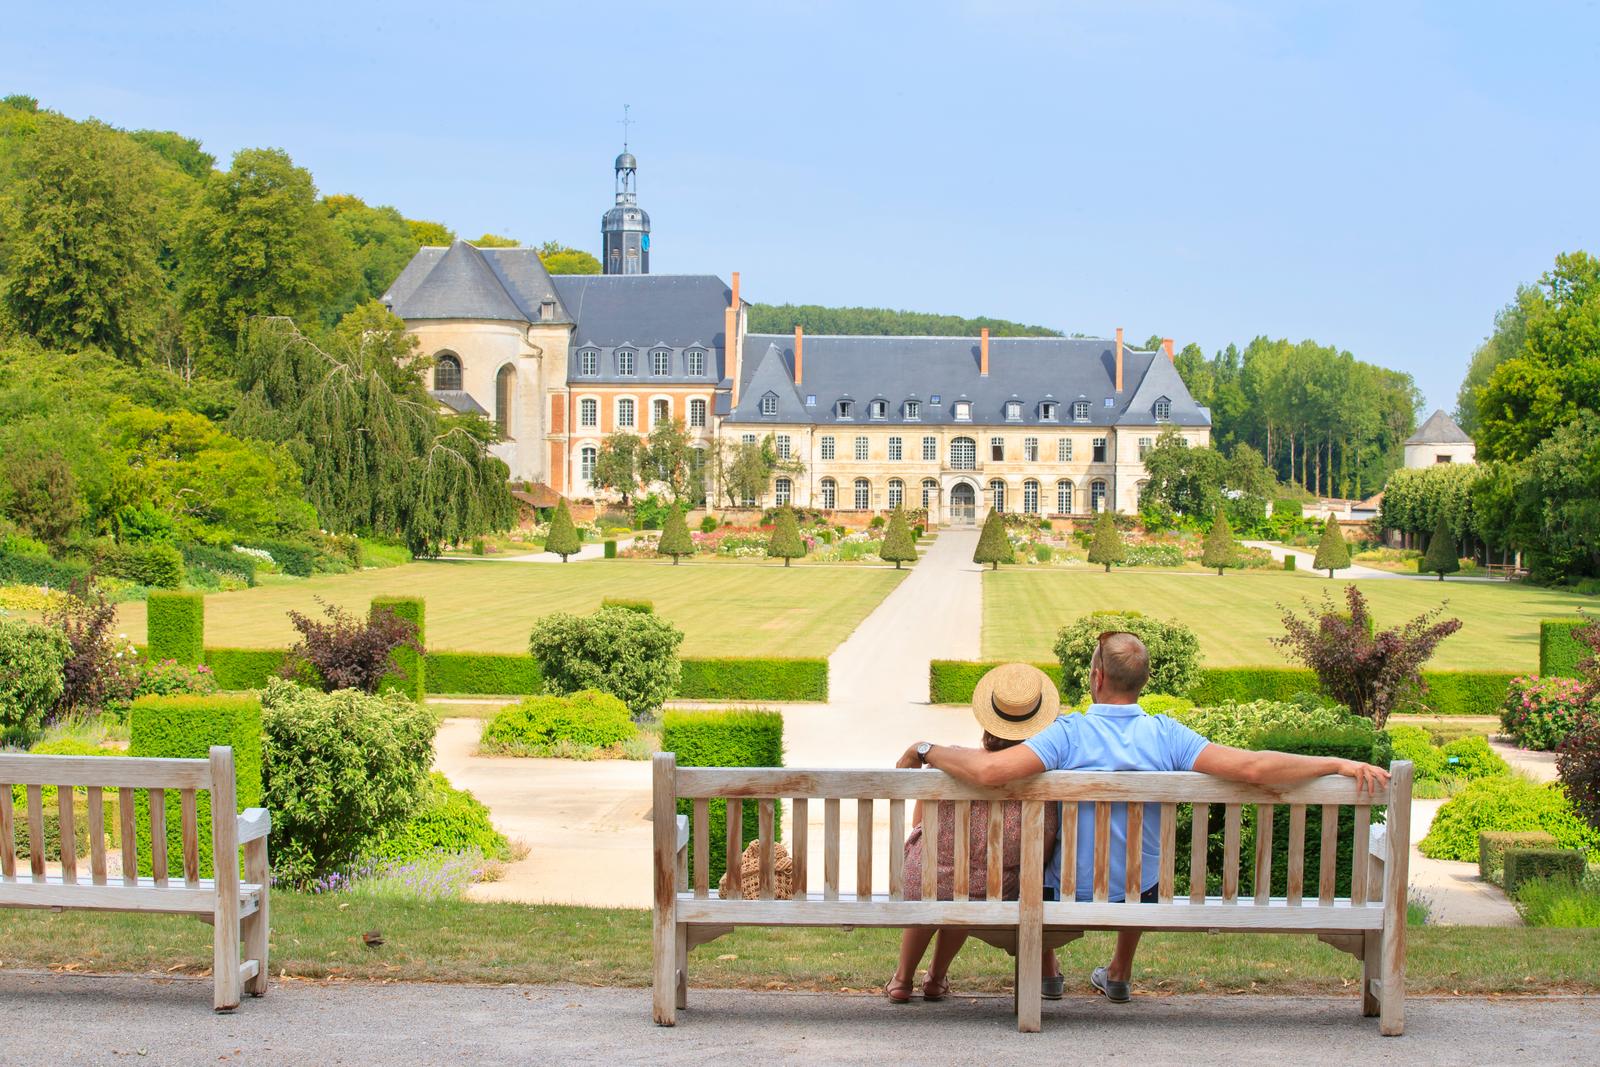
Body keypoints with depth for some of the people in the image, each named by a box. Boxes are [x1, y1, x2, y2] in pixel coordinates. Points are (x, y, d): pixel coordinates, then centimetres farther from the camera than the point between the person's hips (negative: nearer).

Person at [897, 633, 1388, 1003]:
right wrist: (1338, 764, -17)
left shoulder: (1069, 734, -25)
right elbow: (1252, 767, -26)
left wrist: (927, 751, -21)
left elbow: (989, 770, -37)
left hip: (1068, 893, -2)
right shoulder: (1166, 736, -18)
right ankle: (1120, 975, 49)